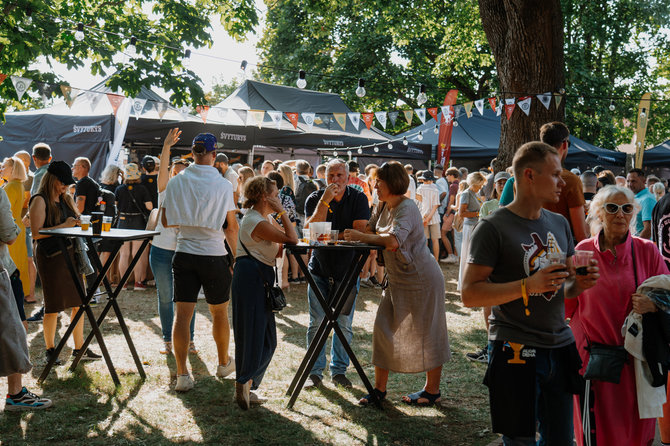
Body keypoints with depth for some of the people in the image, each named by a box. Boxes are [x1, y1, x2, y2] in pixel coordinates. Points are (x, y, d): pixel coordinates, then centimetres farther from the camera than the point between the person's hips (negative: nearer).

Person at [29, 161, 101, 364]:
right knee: (53, 307, 1)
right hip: (51, 257, -6)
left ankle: (79, 348, 15)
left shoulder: (66, 199, 15)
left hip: (71, 254, 7)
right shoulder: (40, 201, -7)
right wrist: (64, 226, -18)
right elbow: (36, 233, -15)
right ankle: (50, 350, 17)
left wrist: (78, 223, 5)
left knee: (78, 303, 5)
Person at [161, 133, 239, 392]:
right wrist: (236, 255, 7)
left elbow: (166, 221, 4)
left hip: (184, 254, 2)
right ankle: (224, 363, 33)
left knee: (183, 315, 2)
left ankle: (182, 375, -2)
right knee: (219, 313, 15)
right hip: (215, 256, -2)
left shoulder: (176, 182, -2)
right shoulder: (223, 185, -9)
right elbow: (231, 228, -6)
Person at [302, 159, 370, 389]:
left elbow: (360, 231, -10)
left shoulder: (358, 199, -1)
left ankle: (339, 370, 18)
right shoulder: (315, 198, -2)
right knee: (317, 322, -1)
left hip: (347, 269, 0)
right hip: (319, 268, 0)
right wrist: (325, 201, -23)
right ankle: (315, 371, 10)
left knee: (344, 323, 4)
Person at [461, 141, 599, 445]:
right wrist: (527, 286, -23)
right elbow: (469, 294, -14)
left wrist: (579, 284, -3)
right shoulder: (493, 227, -10)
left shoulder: (560, 224, 12)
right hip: (515, 351, -6)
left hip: (560, 348, 7)